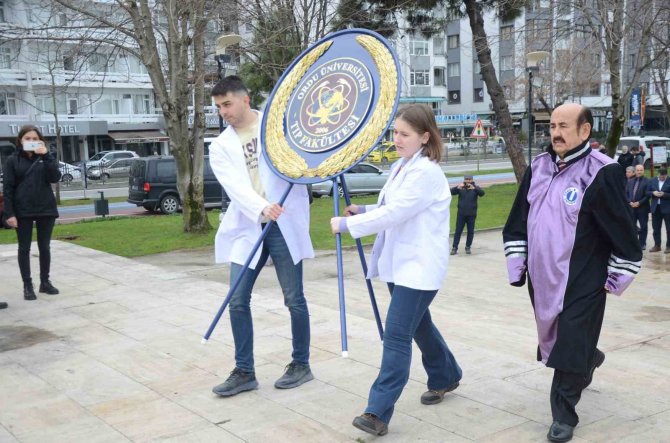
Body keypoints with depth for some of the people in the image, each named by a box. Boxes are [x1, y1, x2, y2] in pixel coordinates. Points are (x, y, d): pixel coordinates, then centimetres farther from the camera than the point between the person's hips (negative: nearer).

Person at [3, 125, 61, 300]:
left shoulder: (45, 158, 6)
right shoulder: (13, 160, 0)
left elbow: (55, 178, -10)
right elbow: (8, 188, -4)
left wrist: (46, 156, -17)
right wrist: (9, 213, -12)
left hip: (46, 209, 2)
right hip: (23, 211, -2)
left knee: (45, 247, 9)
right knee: (24, 248, 3)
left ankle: (45, 282, 20)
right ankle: (27, 286, 9)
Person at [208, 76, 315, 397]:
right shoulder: (221, 146, 8)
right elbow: (236, 187, -8)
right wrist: (261, 209, -27)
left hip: (284, 223, -3)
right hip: (247, 227, 3)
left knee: (294, 299, 4)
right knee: (237, 301, 2)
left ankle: (301, 364, 22)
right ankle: (244, 372, 15)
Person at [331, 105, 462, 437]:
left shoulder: (426, 172, -18)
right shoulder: (401, 166, 11)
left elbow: (395, 213, -25)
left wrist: (345, 224, -21)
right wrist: (362, 210, 3)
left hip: (419, 265, -10)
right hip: (400, 261, 10)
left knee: (397, 334, -12)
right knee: (419, 325, 22)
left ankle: (379, 412, -10)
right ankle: (446, 376, 44)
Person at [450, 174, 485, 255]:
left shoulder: (475, 188, 0)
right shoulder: (460, 188, 1)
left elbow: (482, 193, -18)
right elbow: (452, 192, -12)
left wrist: (474, 188, -37)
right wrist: (457, 187, -33)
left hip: (471, 214, 0)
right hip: (461, 214, 0)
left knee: (470, 232, 7)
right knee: (458, 231, 0)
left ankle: (468, 247, 19)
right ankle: (454, 248, 2)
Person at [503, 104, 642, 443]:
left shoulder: (602, 173, -14)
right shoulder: (538, 169, 6)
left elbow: (624, 231, -10)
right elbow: (518, 223, 13)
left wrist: (618, 278, -6)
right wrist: (517, 265, 10)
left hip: (582, 283, -6)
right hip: (542, 279, 7)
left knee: (570, 349, -3)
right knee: (551, 341, 21)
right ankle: (589, 360, 51)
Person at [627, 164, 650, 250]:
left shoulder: (647, 181, -4)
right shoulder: (630, 181, 11)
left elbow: (648, 195, -10)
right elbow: (626, 193, 10)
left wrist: (639, 203, -16)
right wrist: (630, 202, -6)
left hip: (642, 208, -4)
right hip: (631, 207, 4)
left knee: (643, 226, 4)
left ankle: (642, 244, 12)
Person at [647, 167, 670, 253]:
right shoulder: (652, 181, 6)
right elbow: (647, 192, 7)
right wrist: (653, 193, -13)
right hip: (655, 208, 4)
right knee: (656, 228, 9)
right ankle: (657, 245, 18)